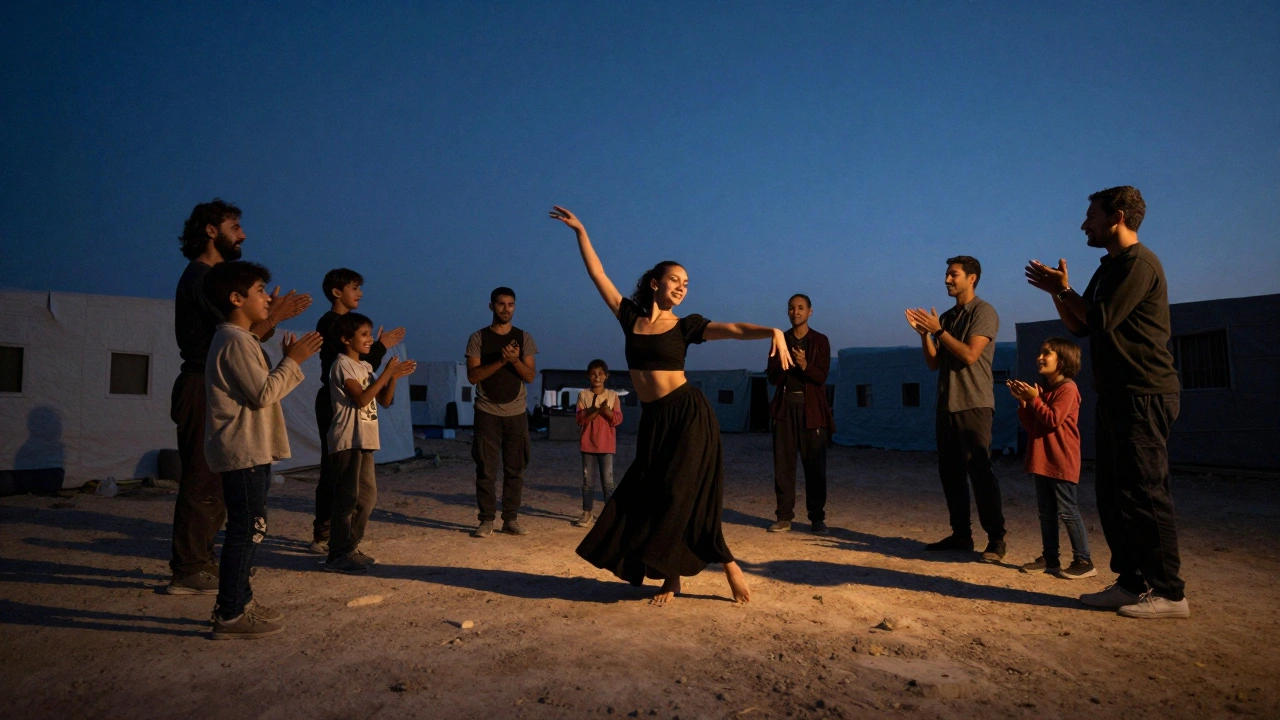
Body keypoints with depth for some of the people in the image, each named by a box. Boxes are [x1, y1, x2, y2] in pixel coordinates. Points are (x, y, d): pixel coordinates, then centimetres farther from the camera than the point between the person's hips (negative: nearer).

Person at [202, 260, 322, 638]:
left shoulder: (237, 339, 18)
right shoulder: (236, 340, -15)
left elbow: (260, 388, 17)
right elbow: (263, 394, -19)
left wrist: (288, 360, 10)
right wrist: (293, 360, -11)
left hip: (249, 450, 11)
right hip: (244, 451, -11)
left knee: (249, 528, 16)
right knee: (247, 530, -6)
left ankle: (241, 602, 26)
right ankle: (230, 615, 2)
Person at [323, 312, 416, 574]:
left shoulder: (365, 366, 16)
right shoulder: (343, 364, -9)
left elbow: (384, 401, 13)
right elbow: (362, 399, -20)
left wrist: (393, 377, -2)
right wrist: (387, 372, -16)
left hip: (364, 441, 9)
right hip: (348, 441, -9)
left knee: (368, 496, 13)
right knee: (348, 497, -7)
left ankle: (350, 548, 23)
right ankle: (337, 555, 0)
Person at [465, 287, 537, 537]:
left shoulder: (524, 338, 6)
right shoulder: (478, 338, 1)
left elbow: (530, 376, 1)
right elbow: (472, 376, -7)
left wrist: (515, 360, -18)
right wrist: (501, 361, -18)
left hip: (516, 413, 2)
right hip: (487, 413, -2)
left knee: (515, 469, 3)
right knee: (486, 470, 0)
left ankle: (511, 519, 11)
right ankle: (486, 520, 7)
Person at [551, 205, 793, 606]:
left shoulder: (686, 326, 0)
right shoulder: (630, 318, 7)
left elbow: (733, 329, -12)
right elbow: (598, 275, 10)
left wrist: (772, 332, -30)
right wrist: (580, 231, 11)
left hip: (688, 415, -4)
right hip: (654, 420, 4)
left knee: (681, 498, -3)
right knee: (651, 496, 6)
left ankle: (728, 565, 16)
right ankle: (671, 580, 21)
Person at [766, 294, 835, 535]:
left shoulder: (820, 340, 4)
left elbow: (821, 377, -6)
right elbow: (772, 377, 4)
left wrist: (804, 365, -24)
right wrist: (782, 364, -16)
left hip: (812, 408, -2)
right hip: (785, 406, 2)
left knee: (815, 463, -2)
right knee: (783, 462, 1)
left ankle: (817, 518, 5)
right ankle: (784, 516, 7)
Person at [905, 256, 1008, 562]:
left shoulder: (984, 312, -5)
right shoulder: (946, 317, 16)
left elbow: (969, 355, -17)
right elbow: (933, 363, 11)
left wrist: (938, 330, -14)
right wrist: (924, 333, -3)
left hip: (974, 405, -7)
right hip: (947, 405, 7)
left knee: (980, 471, -8)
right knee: (950, 473, 8)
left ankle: (996, 540, -1)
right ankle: (961, 534, 16)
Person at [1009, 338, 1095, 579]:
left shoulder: (1067, 388, -10)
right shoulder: (1043, 389, 18)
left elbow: (1053, 420, -19)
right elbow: (1030, 425, 14)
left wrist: (1034, 400, -16)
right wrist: (1023, 402, 1)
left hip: (1061, 462, -9)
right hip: (1041, 460, 9)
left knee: (1067, 511, -4)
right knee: (1046, 512, 11)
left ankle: (1083, 561, 4)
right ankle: (1050, 558, 17)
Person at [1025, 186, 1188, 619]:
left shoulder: (1139, 263, -11)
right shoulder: (1109, 269, 20)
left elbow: (1102, 319, -18)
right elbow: (1080, 326, 21)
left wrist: (1064, 289, -4)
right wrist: (1057, 291, 8)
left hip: (1143, 396, -10)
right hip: (1116, 395, 10)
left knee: (1144, 494, -6)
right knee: (1113, 493, 10)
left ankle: (1168, 593, 3)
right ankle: (1132, 582, 18)